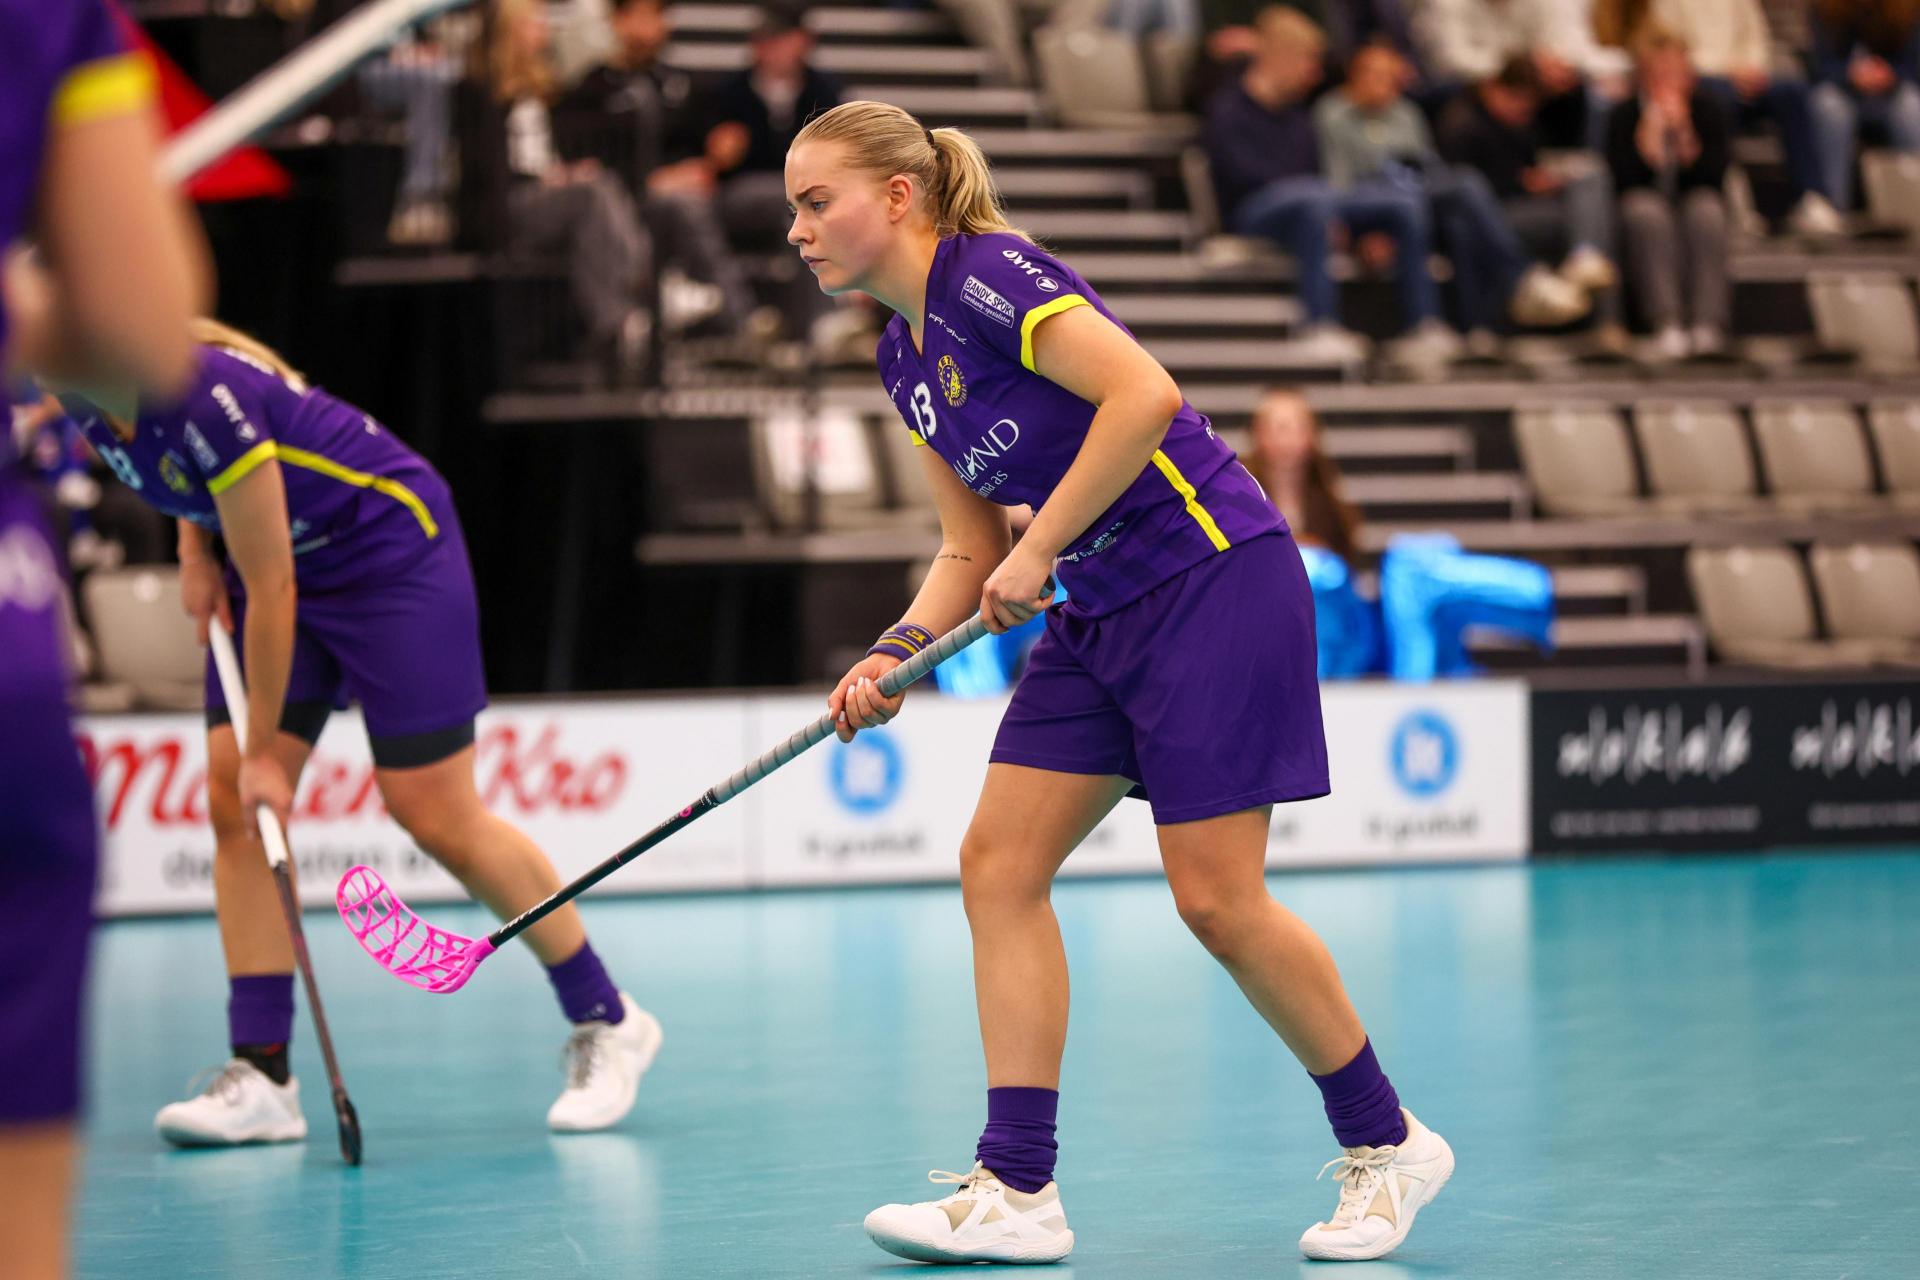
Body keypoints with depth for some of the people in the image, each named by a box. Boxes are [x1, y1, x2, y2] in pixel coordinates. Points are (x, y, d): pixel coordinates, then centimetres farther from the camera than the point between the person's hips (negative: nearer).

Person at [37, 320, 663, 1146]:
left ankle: (607, 1024, 8)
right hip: (272, 561, 8)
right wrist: (195, 551, 1)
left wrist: (265, 752, -21)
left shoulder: (204, 398, -33)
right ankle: (261, 1076, -7)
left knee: (437, 817, -7)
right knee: (232, 803, -6)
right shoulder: (93, 405, -8)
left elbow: (272, 587, -27)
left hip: (390, 551, -8)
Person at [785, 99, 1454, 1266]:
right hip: (1102, 615, 9)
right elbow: (973, 548, 17)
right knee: (999, 864, -1)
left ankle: (1386, 1144, 11)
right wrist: (895, 655, 0)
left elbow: (1146, 393, -27)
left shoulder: (990, 275, -15)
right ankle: (1016, 1192, -1)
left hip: (1215, 578, -9)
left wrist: (1038, 554, -21)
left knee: (1216, 896, -8)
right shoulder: (907, 357, 13)